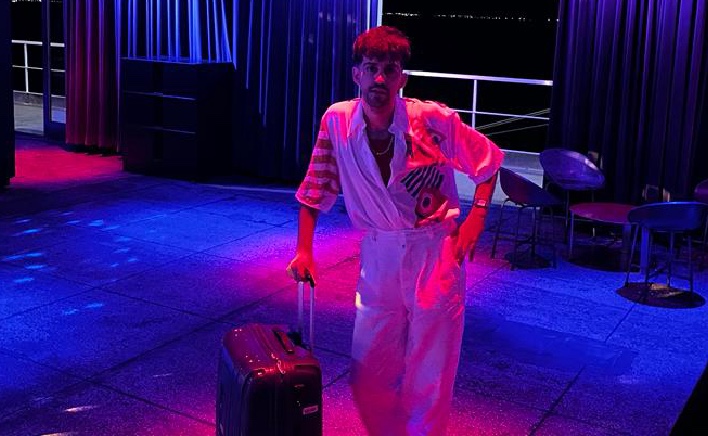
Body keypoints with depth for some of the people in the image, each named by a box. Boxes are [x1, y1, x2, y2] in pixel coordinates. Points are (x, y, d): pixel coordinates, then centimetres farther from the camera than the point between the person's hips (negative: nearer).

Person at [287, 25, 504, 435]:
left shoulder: (434, 119, -14)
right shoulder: (336, 121, -7)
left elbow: (489, 160, 1)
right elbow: (315, 190, 4)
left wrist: (477, 214, -10)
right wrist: (304, 251, -2)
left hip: (435, 252, -3)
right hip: (378, 254, 3)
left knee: (429, 379, 4)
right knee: (367, 375, 8)